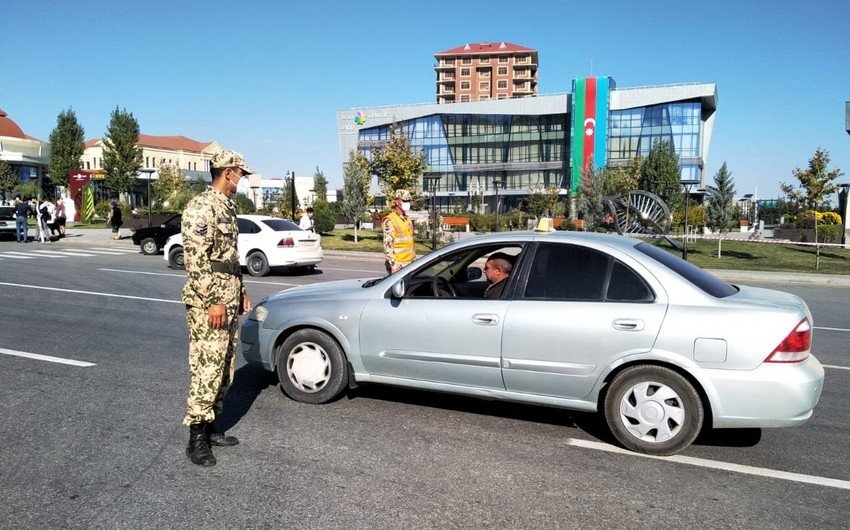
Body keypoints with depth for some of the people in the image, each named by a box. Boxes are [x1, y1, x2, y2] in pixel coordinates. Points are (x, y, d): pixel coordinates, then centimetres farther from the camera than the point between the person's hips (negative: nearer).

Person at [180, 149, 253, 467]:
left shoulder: (227, 207, 16)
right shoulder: (201, 207, -14)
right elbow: (195, 258, -20)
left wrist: (241, 292, 21)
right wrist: (212, 302, -22)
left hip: (228, 302, 10)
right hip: (208, 305, -10)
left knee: (224, 371, 14)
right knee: (207, 371, -5)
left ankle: (210, 428, 26)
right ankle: (196, 439, 6)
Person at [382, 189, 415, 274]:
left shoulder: (408, 219, 15)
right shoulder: (390, 221, -10)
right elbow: (388, 245, -16)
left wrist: (414, 259, 17)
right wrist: (393, 266, -20)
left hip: (409, 263, 8)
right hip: (398, 264, -8)